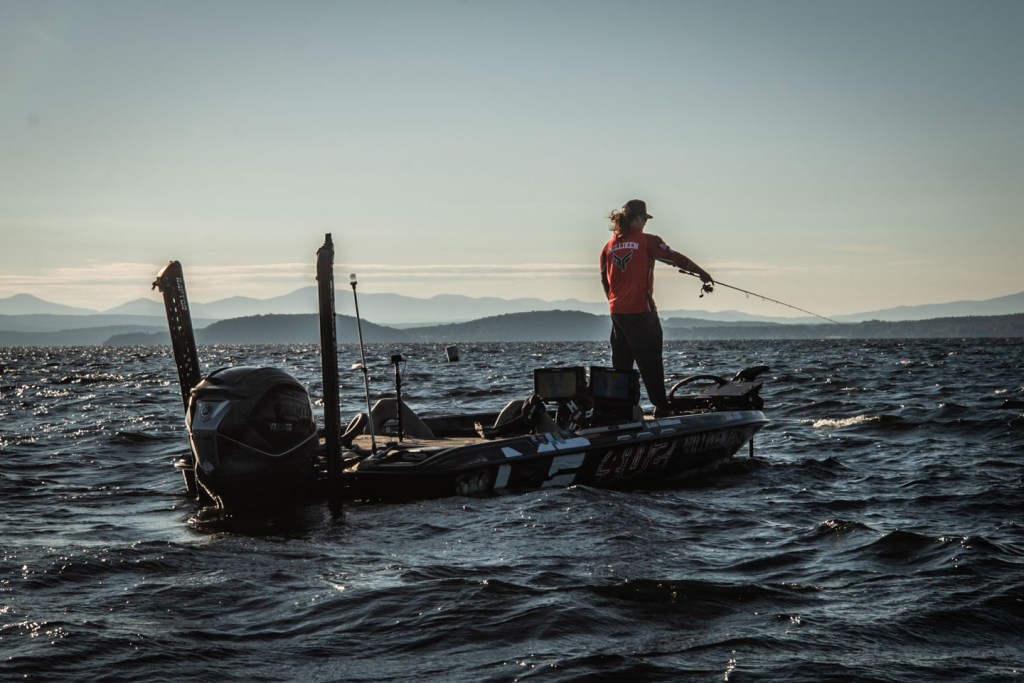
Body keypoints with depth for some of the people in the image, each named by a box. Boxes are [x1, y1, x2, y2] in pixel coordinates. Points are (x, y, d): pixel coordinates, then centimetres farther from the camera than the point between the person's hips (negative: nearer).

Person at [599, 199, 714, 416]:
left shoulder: (610, 246, 9)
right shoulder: (646, 241, -6)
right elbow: (676, 258, -1)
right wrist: (702, 273, 10)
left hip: (617, 312, 6)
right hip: (641, 311, -5)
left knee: (621, 364, 12)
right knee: (650, 362, -1)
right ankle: (661, 408, -2)